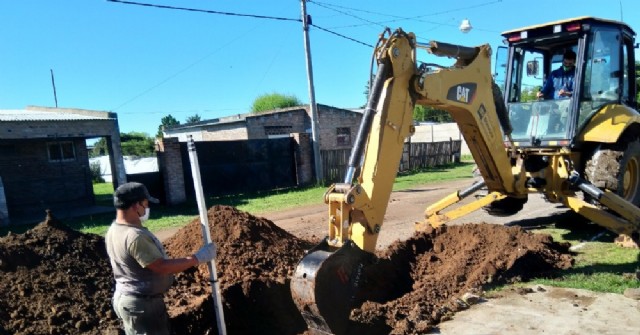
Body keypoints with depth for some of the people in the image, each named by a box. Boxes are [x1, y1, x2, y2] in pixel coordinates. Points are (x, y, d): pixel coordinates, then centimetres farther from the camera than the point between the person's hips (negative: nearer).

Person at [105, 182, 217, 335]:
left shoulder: (114, 230, 3)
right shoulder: (135, 236, -29)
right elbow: (162, 267, -29)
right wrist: (197, 258, -23)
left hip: (128, 299, 10)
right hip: (142, 304, -10)